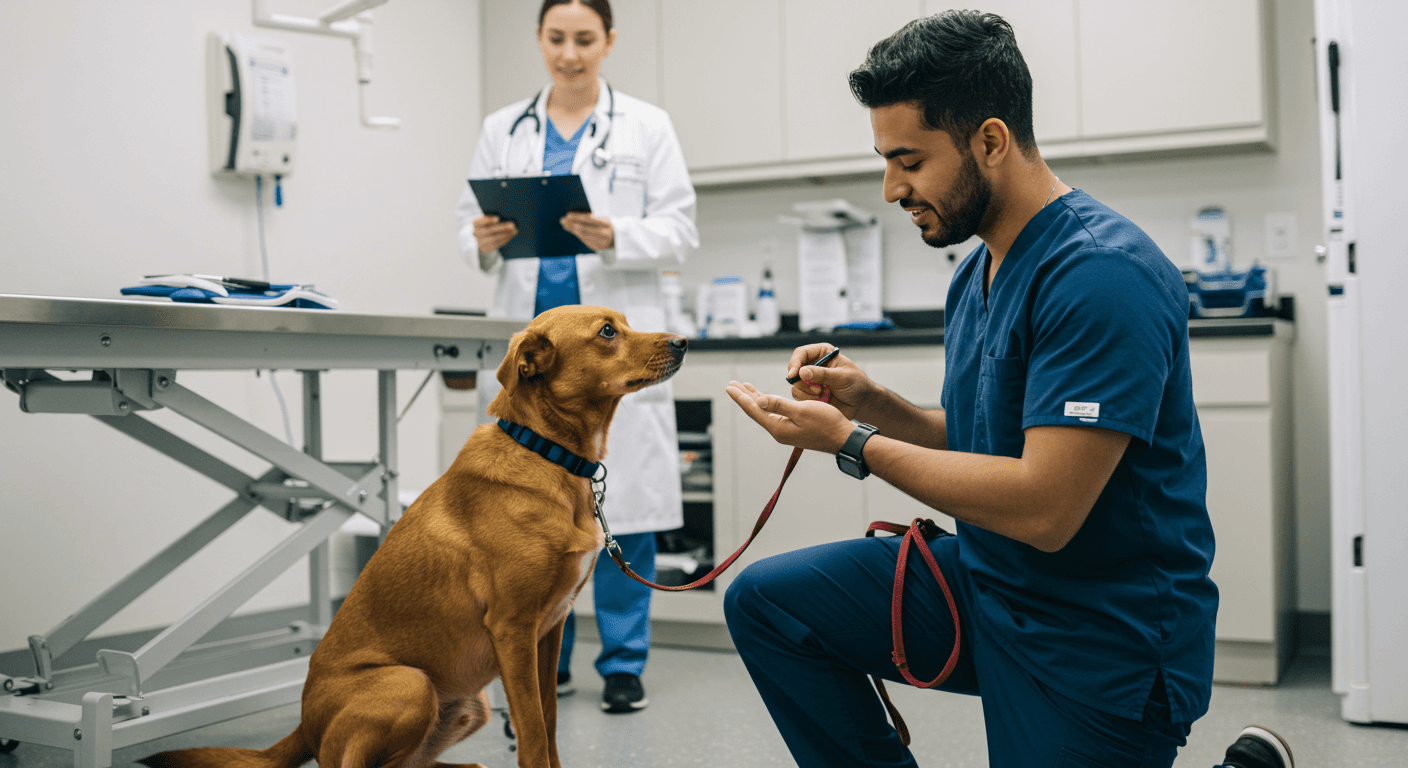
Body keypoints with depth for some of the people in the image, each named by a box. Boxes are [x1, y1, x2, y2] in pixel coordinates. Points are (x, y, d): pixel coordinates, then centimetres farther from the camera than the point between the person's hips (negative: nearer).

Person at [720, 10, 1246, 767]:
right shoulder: (975, 273, 7)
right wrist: (873, 404, -4)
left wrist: (852, 442, -20)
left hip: (1101, 640, -8)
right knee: (764, 600, -2)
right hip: (982, 581, 8)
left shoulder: (1101, 273, -23)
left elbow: (1044, 509, -28)